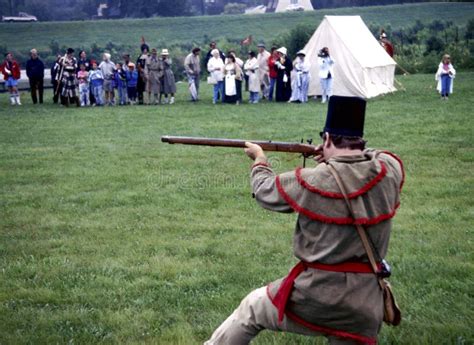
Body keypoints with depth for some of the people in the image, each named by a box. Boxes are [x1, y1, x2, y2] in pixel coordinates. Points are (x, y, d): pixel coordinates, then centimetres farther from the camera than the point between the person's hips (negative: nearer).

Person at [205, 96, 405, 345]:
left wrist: (259, 159, 22)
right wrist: (335, 159, 14)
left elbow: (265, 191, 4)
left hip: (314, 296, -3)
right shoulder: (390, 171, -7)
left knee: (252, 307, 23)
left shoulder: (313, 182, -16)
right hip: (366, 305, 3)